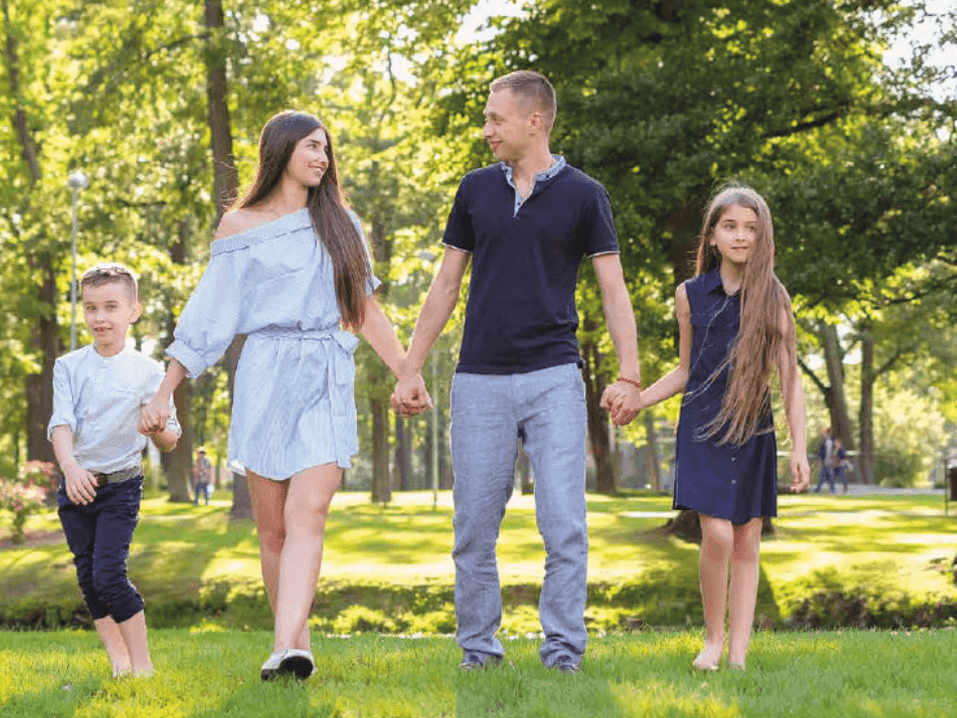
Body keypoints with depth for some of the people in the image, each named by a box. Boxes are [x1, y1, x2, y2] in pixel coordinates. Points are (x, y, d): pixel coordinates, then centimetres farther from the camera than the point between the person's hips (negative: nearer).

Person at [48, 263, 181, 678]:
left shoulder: (147, 372, -2)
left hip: (121, 485, -3)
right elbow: (61, 423, -10)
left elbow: (170, 444, 3)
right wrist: (70, 467, -29)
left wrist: (158, 429, -22)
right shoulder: (68, 367, 3)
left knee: (109, 573, -15)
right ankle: (118, 657, 20)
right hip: (76, 484, 3)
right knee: (88, 578, 6)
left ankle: (142, 663, -8)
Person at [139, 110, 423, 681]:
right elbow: (208, 318, 9)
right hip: (267, 377, 0)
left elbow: (365, 308, 19)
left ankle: (287, 648, -28)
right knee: (273, 527, 0)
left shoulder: (339, 222, 14)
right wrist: (165, 391, 6)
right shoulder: (240, 227, 8)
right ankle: (299, 640, 12)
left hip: (329, 382, 0)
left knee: (308, 514, -16)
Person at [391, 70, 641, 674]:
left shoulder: (583, 195, 2)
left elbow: (614, 290, 1)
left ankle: (564, 652, -1)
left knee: (564, 525, -7)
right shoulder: (476, 190, 10)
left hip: (554, 379, -3)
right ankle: (479, 650, 13)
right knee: (474, 528, 4)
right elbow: (447, 285, 15)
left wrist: (629, 377, -10)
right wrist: (411, 368, 10)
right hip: (480, 380, 3)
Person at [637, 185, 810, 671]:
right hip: (703, 429, -1)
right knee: (717, 534, -15)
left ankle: (738, 653, 7)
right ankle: (713, 637, 4)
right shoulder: (690, 295, 4)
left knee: (747, 545, 3)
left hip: (753, 431, 1)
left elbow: (789, 379, 1)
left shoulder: (773, 299, 2)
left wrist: (798, 448, -5)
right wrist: (635, 400, 3)